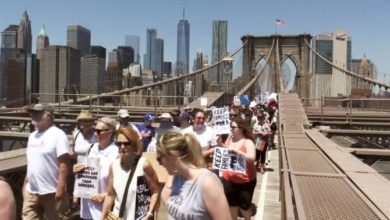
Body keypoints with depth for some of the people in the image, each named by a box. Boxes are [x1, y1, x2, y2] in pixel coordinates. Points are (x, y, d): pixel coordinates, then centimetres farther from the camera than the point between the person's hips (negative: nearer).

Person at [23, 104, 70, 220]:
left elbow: (64, 163, -16)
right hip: (31, 191, 7)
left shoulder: (57, 134, -12)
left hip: (51, 191, -7)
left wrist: (61, 188, -20)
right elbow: (31, 162, 18)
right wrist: (25, 184, 17)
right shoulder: (32, 136, 12)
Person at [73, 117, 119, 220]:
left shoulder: (116, 153, -18)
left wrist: (105, 195, -18)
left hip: (104, 208, -7)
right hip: (88, 204, 7)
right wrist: (80, 170, 0)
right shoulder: (94, 148, 6)